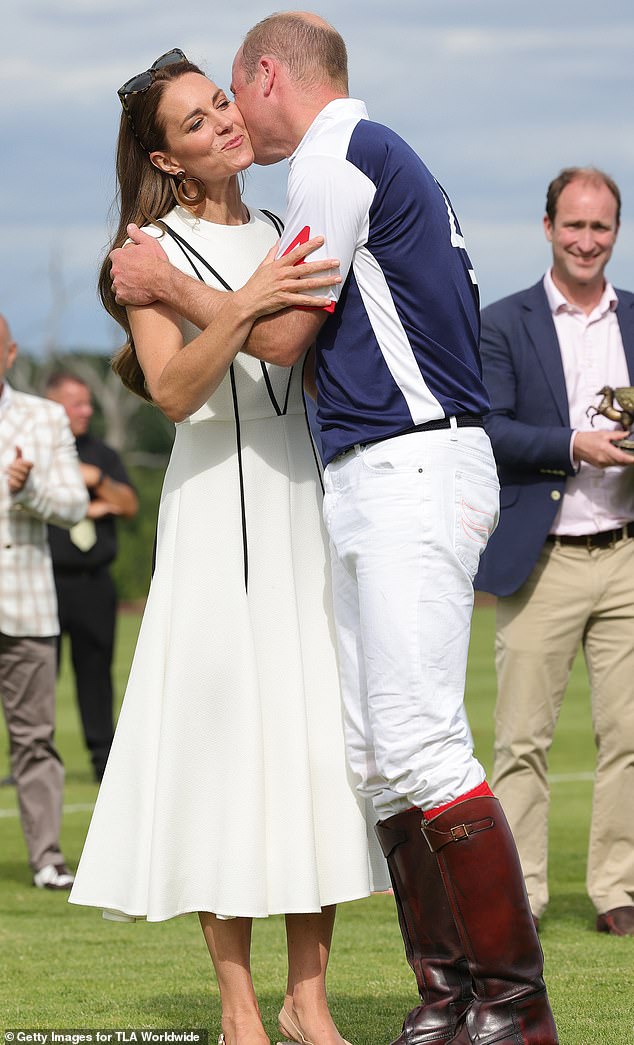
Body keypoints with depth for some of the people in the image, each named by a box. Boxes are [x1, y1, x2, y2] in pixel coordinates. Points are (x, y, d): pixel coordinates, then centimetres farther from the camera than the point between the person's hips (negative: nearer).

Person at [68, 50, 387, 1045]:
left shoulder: (285, 236, 15)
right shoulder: (156, 251, -2)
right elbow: (174, 393, -15)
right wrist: (243, 308, -27)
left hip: (312, 506, 5)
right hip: (222, 511, -5)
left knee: (324, 731, 0)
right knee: (228, 733, -7)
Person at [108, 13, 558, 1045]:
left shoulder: (337, 154, -7)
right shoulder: (375, 157, 23)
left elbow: (279, 334, -9)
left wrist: (165, 284, 5)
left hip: (412, 469, -10)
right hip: (369, 485, 10)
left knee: (420, 745, -16)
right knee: (377, 756, 5)